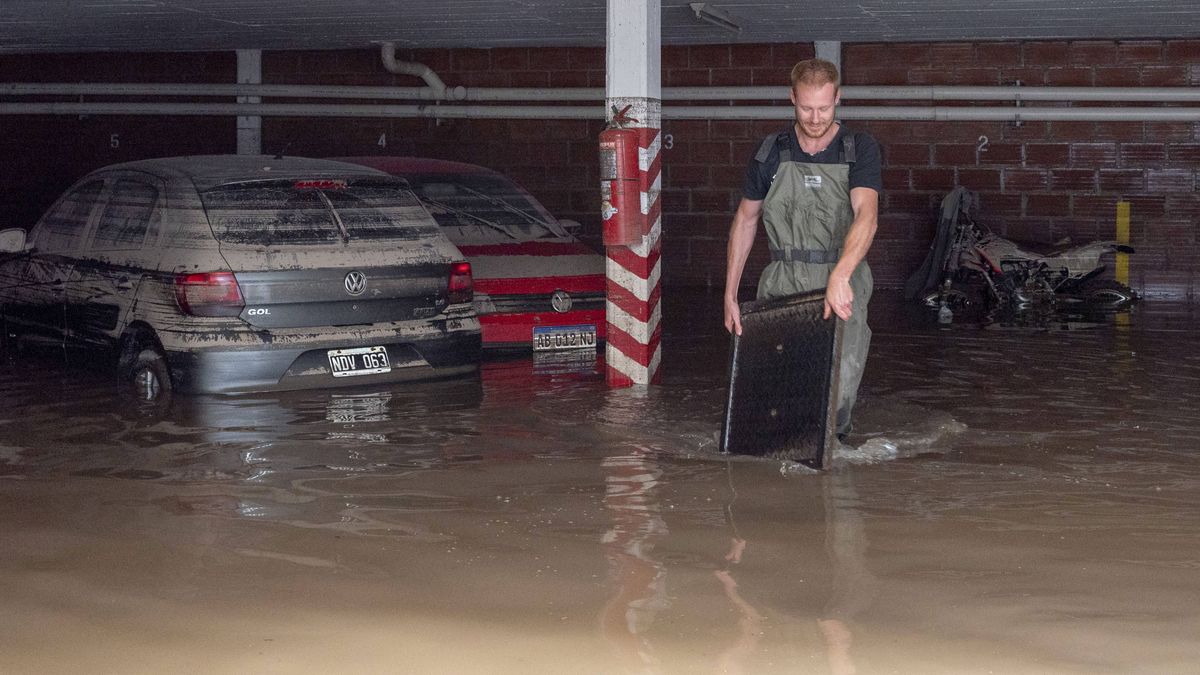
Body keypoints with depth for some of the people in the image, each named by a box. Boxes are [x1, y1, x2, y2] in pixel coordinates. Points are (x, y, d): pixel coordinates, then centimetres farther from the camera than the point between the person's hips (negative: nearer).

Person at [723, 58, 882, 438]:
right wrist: (730, 295, 11)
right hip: (782, 282, 2)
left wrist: (840, 275, -34)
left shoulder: (860, 150, -2)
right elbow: (745, 220, 16)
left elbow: (866, 216, -17)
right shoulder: (772, 153, 7)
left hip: (842, 282, -2)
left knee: (840, 388, -15)